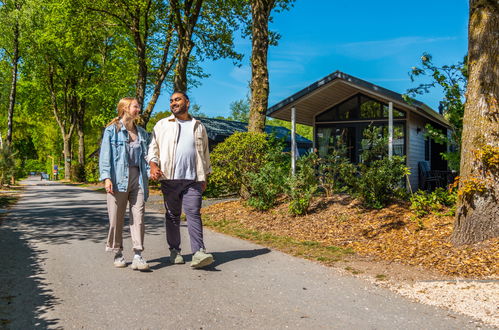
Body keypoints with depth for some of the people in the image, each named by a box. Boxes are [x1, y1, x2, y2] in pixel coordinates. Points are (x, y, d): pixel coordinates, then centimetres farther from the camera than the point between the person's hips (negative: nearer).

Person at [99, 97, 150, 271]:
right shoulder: (112, 130, 3)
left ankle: (138, 255, -6)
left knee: (138, 217, -5)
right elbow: (105, 155, -2)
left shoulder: (142, 133, 18)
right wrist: (106, 178, -11)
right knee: (116, 218, 3)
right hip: (119, 178, -3)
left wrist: (149, 172, 5)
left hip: (137, 178, 4)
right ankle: (117, 253, 17)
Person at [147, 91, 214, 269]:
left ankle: (199, 252, -15)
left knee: (193, 213, -9)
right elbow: (153, 147, 9)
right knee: (172, 215, 5)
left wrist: (205, 176, 19)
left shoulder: (198, 127, 17)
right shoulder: (162, 125, 12)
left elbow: (204, 153, 22)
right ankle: (174, 250, 14)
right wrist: (153, 165, -10)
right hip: (169, 178, 0)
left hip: (193, 179, 0)